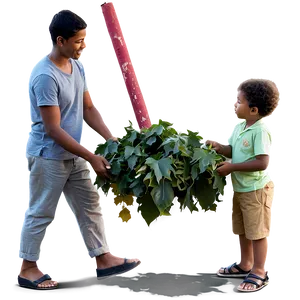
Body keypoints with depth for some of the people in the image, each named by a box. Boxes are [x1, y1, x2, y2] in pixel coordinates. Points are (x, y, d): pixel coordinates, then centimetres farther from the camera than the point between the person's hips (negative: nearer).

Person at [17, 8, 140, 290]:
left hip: (72, 155, 9)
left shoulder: (78, 67, 1)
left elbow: (88, 108, 8)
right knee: (40, 213, 4)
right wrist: (91, 158, -25)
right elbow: (53, 129, -26)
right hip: (48, 156, -8)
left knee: (90, 204, 15)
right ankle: (26, 269, 19)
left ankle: (102, 259, 28)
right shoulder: (45, 76, -26)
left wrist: (111, 138, -5)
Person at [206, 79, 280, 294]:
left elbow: (262, 163, -28)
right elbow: (231, 150, 2)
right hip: (238, 187, 9)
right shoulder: (239, 126, 3)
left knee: (257, 231, 2)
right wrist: (217, 146, -18)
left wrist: (232, 167, -23)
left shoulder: (260, 131, -24)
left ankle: (260, 273, 14)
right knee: (242, 229, 22)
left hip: (256, 189, -9)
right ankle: (244, 265, 38)